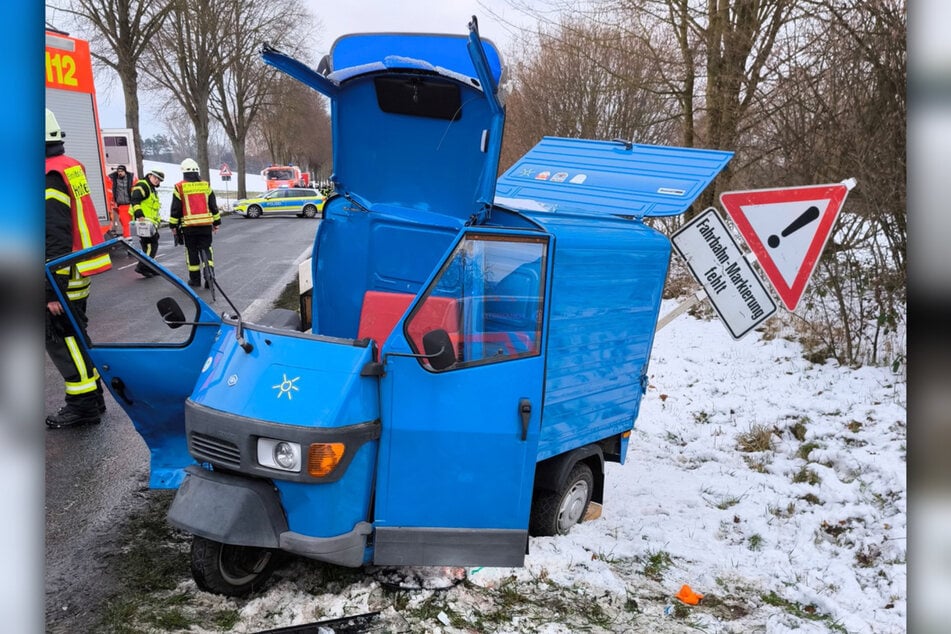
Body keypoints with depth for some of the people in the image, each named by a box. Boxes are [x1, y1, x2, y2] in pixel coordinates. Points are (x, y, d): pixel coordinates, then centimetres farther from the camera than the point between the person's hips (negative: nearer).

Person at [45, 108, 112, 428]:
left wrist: (53, 289, -22)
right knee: (73, 336, 17)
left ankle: (83, 405, 7)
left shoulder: (50, 176, -19)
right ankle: (92, 396, 25)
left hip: (63, 277, -10)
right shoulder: (69, 166, 11)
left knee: (62, 338, -1)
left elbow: (56, 239, -23)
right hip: (77, 271, 10)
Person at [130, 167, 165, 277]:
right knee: (151, 244, -13)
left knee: (149, 246, 14)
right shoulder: (142, 185, -7)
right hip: (144, 221, -11)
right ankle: (141, 267, -13)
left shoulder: (152, 189, 25)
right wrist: (139, 214, -32)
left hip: (151, 221, 11)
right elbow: (135, 200, -22)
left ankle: (149, 268, 20)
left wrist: (157, 220, 30)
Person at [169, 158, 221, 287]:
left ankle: (195, 279, 12)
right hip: (206, 224, 2)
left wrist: (173, 225, 7)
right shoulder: (206, 185, 6)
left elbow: (175, 209, -1)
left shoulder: (179, 187, -2)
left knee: (192, 251, 7)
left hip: (188, 225, -2)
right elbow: (213, 205, 10)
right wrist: (216, 222, 18)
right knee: (206, 250, 8)